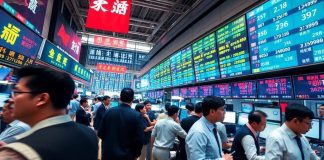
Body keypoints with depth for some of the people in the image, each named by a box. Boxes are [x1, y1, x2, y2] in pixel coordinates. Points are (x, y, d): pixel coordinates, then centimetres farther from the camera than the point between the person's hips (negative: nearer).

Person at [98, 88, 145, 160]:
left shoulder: (109, 111, -9)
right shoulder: (137, 115, -17)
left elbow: (100, 133, -3)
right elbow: (140, 139, -16)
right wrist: (136, 154, 2)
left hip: (108, 153, 2)